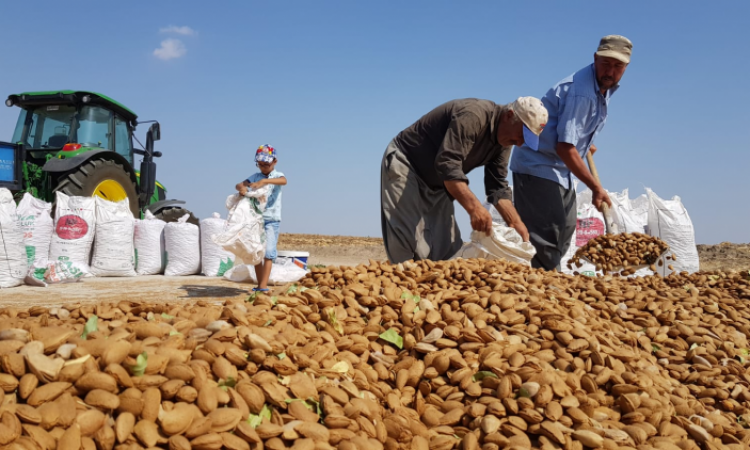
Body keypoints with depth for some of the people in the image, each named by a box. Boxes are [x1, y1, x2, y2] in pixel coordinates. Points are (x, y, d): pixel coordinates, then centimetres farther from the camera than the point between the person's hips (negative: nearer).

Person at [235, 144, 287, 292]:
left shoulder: (277, 175, -1)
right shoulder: (255, 176, 9)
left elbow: (284, 181, -26)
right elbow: (239, 184, -4)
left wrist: (264, 181, -40)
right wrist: (242, 187, -29)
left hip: (272, 220, -5)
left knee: (268, 252, -12)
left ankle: (263, 286, -14)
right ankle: (259, 284, 15)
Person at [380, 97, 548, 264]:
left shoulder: (503, 141, 0)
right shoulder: (472, 116, -28)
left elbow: (497, 186, 0)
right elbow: (447, 163, -37)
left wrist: (517, 225, -12)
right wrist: (474, 207, -44)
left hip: (436, 181, 9)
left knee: (447, 246, 3)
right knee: (412, 244, -18)